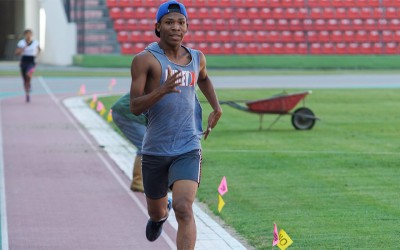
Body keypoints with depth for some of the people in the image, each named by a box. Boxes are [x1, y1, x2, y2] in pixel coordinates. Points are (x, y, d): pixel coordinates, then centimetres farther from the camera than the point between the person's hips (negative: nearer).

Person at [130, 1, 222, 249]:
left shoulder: (197, 57, 6)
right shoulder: (145, 59, -10)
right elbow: (135, 107, -16)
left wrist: (217, 107, 17)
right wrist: (163, 90, -32)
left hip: (188, 150, 1)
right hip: (155, 151, -1)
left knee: (184, 209, -22)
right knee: (157, 213, 20)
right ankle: (162, 213, 59)